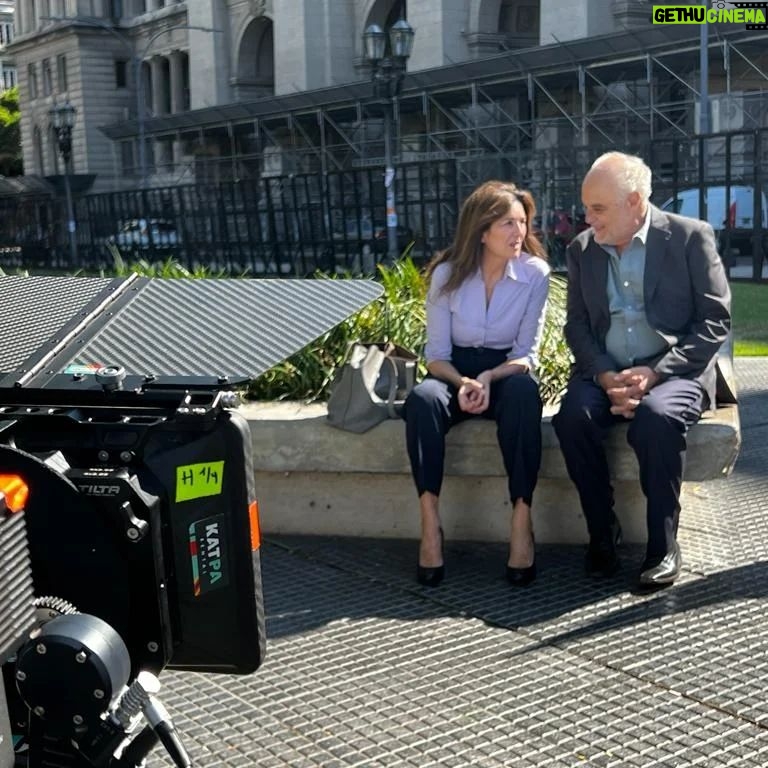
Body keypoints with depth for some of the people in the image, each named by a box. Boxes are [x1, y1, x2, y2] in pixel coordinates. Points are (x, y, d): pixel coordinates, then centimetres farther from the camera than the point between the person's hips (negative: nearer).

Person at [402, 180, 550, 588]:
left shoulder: (535, 273, -9)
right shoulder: (448, 273, -8)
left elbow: (526, 354, -6)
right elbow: (436, 354, -5)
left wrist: (488, 379, -25)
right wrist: (462, 383, -26)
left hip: (506, 374, 0)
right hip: (456, 373, 1)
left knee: (524, 392, -37)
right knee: (422, 399, -34)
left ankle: (521, 522, -34)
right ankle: (430, 524, -32)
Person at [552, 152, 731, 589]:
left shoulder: (691, 237, -2)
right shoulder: (582, 250, 10)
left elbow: (715, 320, -6)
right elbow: (577, 326, 7)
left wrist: (655, 373, -18)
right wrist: (606, 377, -13)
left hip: (675, 371, -3)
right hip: (605, 372, 4)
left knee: (656, 418, -35)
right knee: (573, 415, -28)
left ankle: (664, 546, -18)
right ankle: (603, 533, -11)